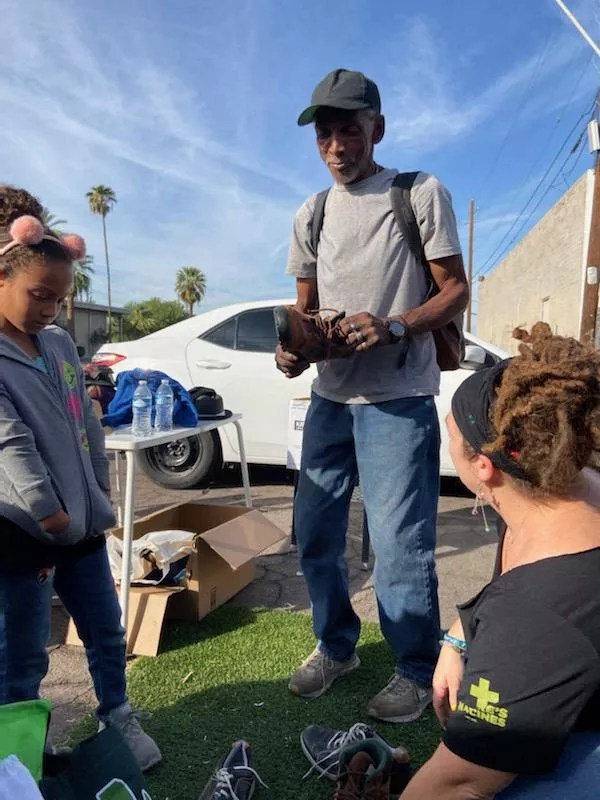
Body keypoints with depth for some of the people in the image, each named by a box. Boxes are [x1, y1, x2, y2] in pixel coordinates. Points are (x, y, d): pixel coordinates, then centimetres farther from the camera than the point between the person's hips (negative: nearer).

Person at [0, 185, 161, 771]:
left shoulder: (60, 345, 8)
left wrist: (99, 494, 11)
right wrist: (49, 515, -17)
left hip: (80, 521, 6)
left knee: (107, 635, 18)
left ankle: (118, 720, 39)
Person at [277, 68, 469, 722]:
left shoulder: (421, 194, -1)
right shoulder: (311, 216, 14)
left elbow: (456, 291, -3)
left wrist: (392, 328, -20)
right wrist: (292, 347, -4)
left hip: (398, 401, -5)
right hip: (330, 397, 6)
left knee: (399, 546, -2)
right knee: (315, 534, 12)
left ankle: (417, 670, 23)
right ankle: (336, 646, 35)